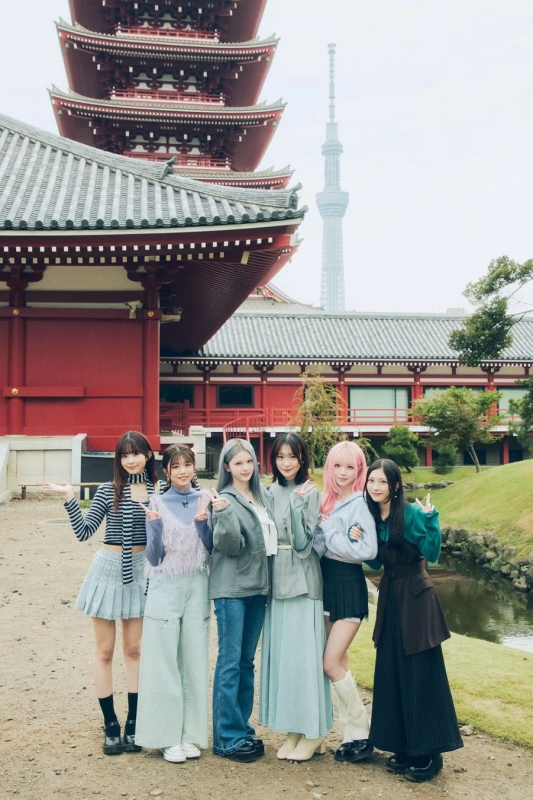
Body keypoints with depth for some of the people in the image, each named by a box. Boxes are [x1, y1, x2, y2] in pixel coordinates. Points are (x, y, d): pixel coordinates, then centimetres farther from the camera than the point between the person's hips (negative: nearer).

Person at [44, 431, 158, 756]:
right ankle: (111, 725, 18)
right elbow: (84, 532, -9)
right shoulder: (108, 491, -5)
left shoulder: (160, 491, 0)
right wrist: (70, 499, -20)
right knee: (105, 650, 6)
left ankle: (133, 724, 20)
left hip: (141, 572, 2)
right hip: (109, 569, -1)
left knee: (134, 649, 10)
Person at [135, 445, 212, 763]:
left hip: (197, 586, 2)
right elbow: (154, 558, -5)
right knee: (164, 661, 0)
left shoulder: (204, 500, 3)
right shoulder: (158, 503, -3)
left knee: (195, 659, 6)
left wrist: (202, 522, -14)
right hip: (165, 587, -2)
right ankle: (168, 736, 10)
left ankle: (191, 734, 17)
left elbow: (211, 548, 3)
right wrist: (155, 524, -21)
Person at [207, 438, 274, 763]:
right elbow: (230, 546, -17)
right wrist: (224, 514, -30)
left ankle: (244, 728, 22)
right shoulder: (225, 499, -8)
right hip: (231, 589, -6)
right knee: (230, 663, -2)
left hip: (258, 587, 6)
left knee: (247, 661, 13)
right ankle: (228, 737, 5)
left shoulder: (264, 497, 11)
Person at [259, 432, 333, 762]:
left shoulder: (311, 493, -6)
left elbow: (304, 542, -12)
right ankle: (293, 729, 19)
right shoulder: (270, 493, 10)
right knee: (280, 654, 8)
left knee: (304, 653, -3)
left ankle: (314, 731, 9)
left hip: (302, 580, -6)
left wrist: (297, 504, -21)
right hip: (276, 579, 6)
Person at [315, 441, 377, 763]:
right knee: (340, 663, 10)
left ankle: (362, 733, 8)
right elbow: (318, 544, 10)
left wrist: (329, 530, -14)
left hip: (349, 586, -7)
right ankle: (352, 734, 20)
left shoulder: (359, 505, -12)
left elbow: (368, 551, -21)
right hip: (326, 583, 7)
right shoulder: (326, 501, 9)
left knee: (332, 663, -8)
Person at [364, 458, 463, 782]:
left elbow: (432, 553, -17)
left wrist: (430, 520, -30)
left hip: (416, 596, -7)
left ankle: (428, 752, 7)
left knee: (421, 673, -2)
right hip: (390, 596, 7)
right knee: (392, 673, 10)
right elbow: (376, 562, 11)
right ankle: (404, 747, 21)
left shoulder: (411, 512, -14)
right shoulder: (371, 516, 5)